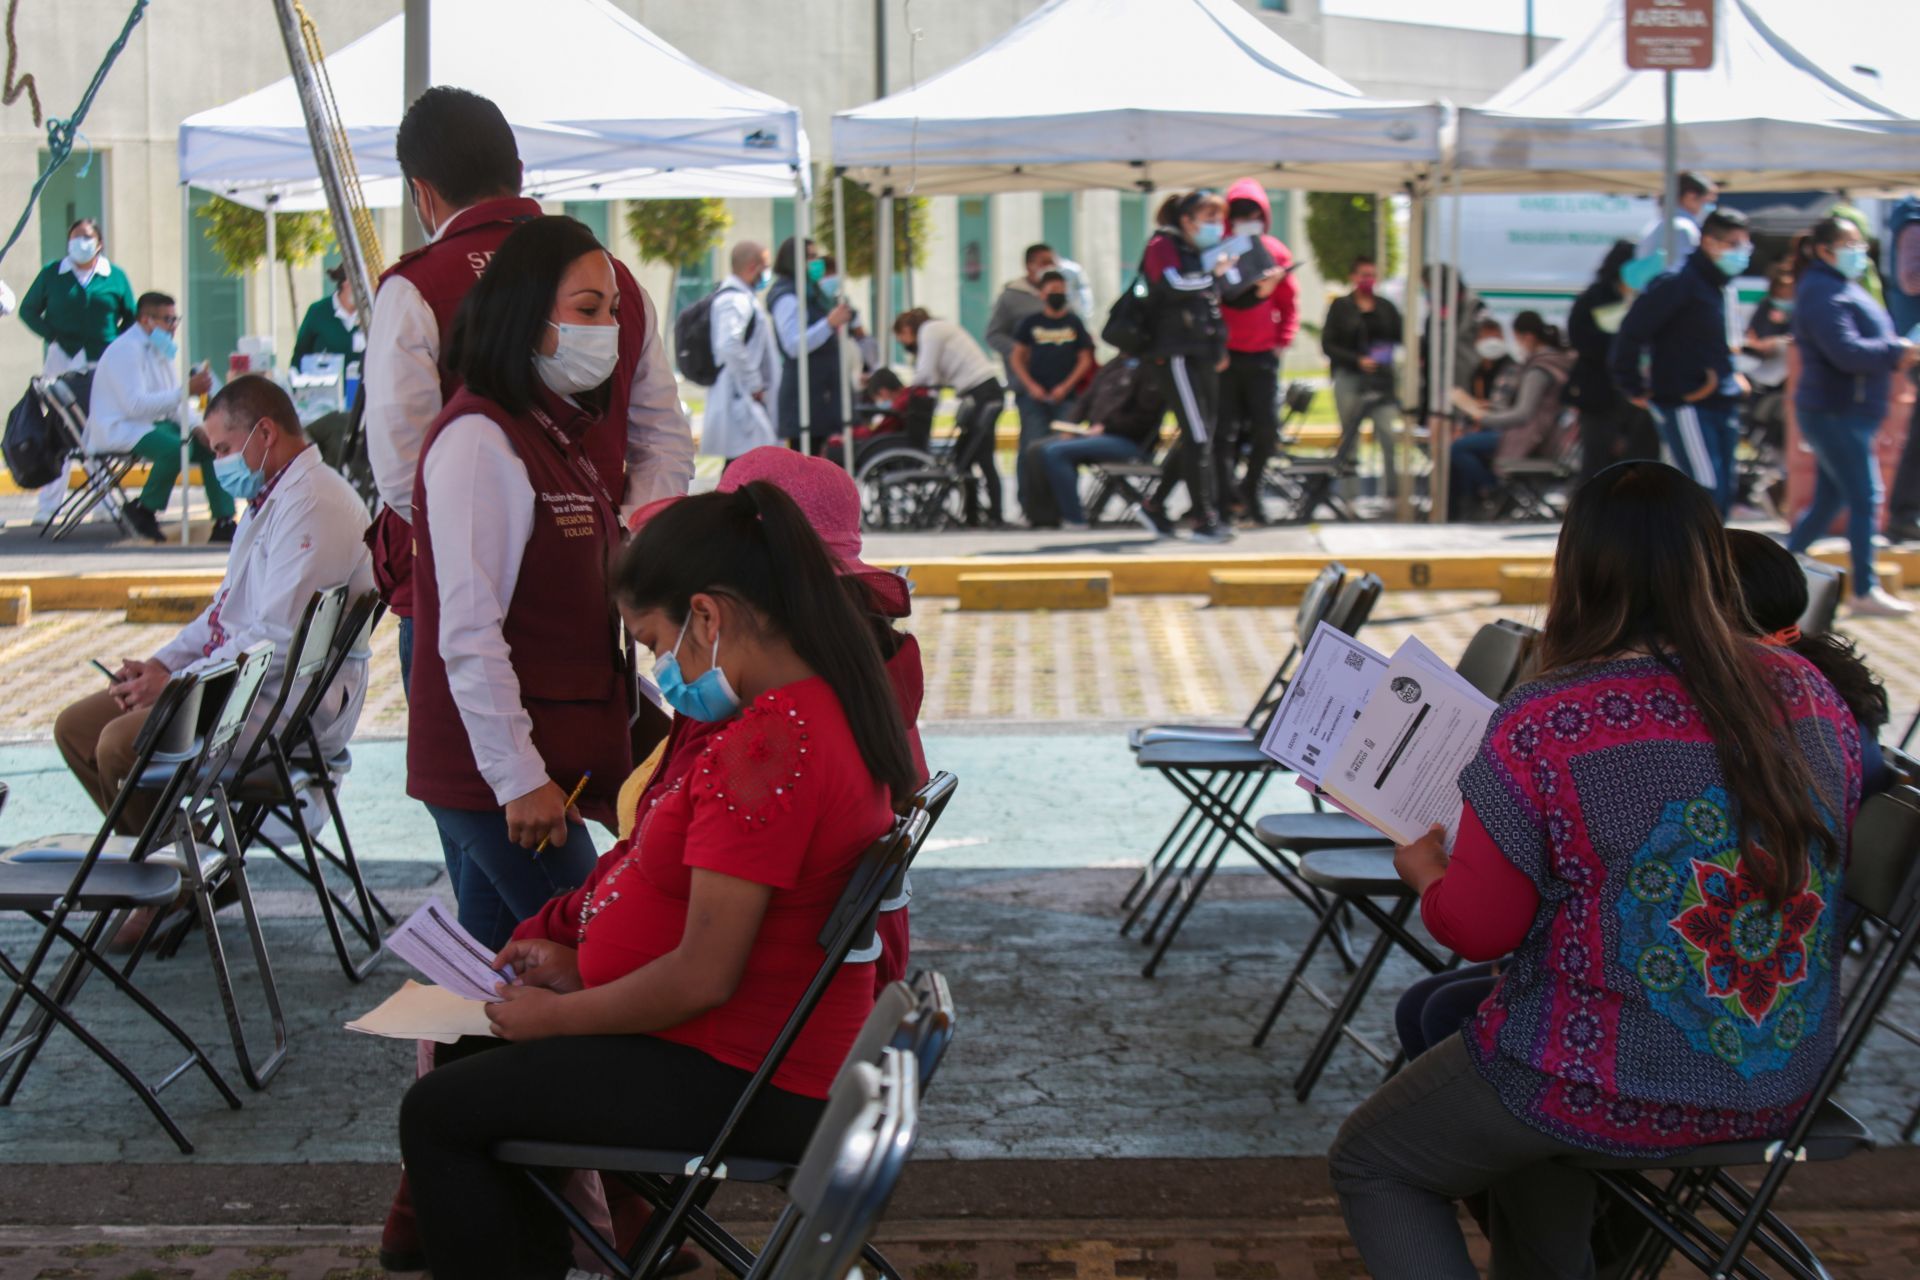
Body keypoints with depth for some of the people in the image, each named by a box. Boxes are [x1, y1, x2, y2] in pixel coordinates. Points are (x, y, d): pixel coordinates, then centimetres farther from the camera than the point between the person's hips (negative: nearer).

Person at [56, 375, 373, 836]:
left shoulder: (314, 504, -18)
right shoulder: (272, 499, 18)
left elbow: (279, 638, -25)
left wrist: (179, 683, -17)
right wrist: (161, 663, 8)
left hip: (289, 707, -11)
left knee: (120, 743, -24)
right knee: (76, 728, 7)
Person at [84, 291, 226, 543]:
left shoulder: (165, 350, 14)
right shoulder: (125, 351, -16)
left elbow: (175, 403, 16)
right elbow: (136, 405, -28)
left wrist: (196, 427, -4)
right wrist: (187, 390, -30)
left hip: (157, 423, 9)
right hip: (120, 430, -9)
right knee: (175, 448, -34)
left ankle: (224, 521, -9)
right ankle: (144, 510, -12)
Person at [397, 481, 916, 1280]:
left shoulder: (764, 749, -28)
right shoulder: (834, 709, 5)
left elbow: (702, 978, -26)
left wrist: (552, 1016, -11)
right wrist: (583, 972, 10)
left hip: (741, 1086, -10)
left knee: (437, 1114, -1)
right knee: (481, 1062, 22)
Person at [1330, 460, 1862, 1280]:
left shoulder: (1543, 725, -20)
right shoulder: (1807, 696, -5)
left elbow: (1478, 930, -12)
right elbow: (1804, 872, 10)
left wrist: (1426, 871, 10)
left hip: (1616, 1088, -6)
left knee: (1371, 1165, 19)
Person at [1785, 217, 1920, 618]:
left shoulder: (1843, 288, 18)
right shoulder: (1822, 294, -16)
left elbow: (1867, 341, 23)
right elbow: (1846, 352, -26)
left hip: (1846, 413, 10)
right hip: (1835, 414, -10)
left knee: (1828, 501, 14)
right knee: (1865, 498, -8)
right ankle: (1865, 591, -3)